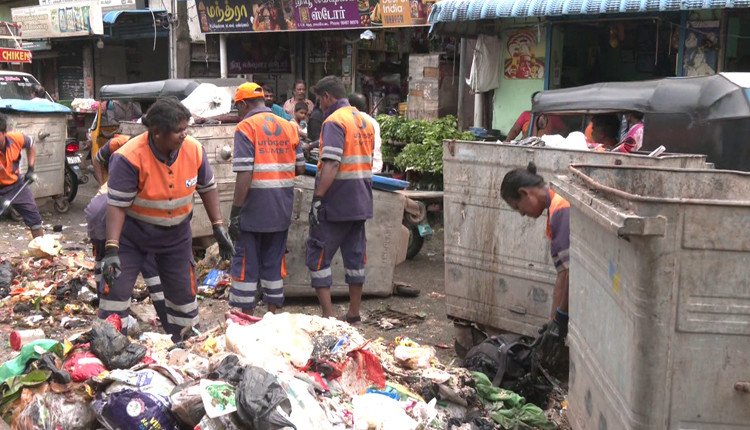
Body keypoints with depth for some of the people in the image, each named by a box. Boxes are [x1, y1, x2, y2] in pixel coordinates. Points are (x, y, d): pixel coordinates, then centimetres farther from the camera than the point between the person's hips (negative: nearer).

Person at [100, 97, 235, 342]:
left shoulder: (194, 150, -14)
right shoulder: (129, 157, -27)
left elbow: (207, 188, 2)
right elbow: (117, 205, -26)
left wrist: (219, 227, 1)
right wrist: (111, 249, -32)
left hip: (176, 236, 4)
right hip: (131, 235, -4)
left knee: (184, 294, 10)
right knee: (115, 290, -6)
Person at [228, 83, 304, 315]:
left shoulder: (245, 128, -11)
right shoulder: (289, 127, 7)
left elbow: (244, 174, -18)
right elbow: (300, 168, 8)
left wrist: (235, 213, -15)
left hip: (253, 210, -6)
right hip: (281, 210, 6)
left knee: (245, 264, 5)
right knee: (274, 262, 15)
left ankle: (247, 317, 9)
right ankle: (272, 313, 22)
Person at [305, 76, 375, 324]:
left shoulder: (334, 121, -13)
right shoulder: (365, 121, 15)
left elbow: (332, 164, -23)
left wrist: (317, 199, -23)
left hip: (335, 204, -8)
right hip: (361, 203, 8)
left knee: (317, 256, 0)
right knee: (355, 257, 13)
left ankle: (328, 317, -3)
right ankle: (354, 316, 20)